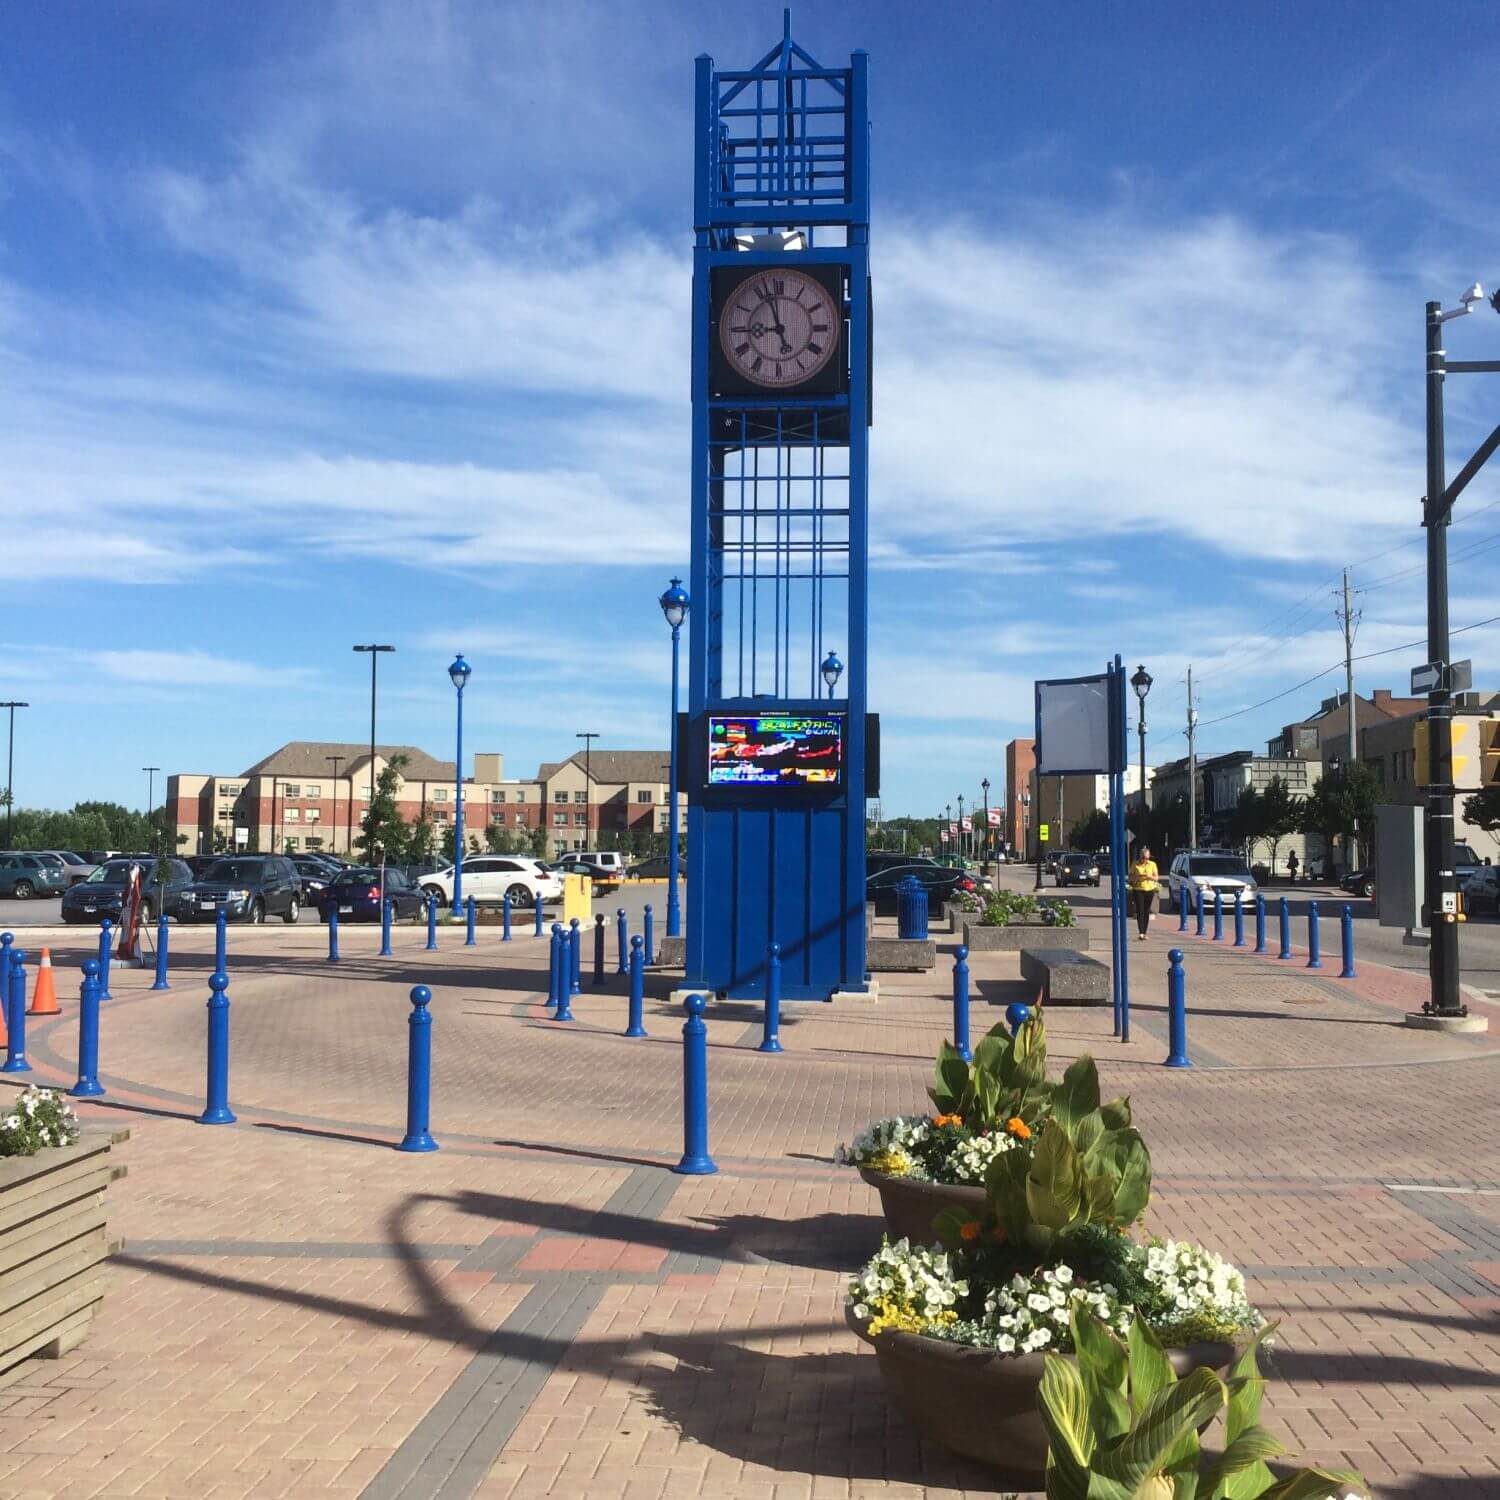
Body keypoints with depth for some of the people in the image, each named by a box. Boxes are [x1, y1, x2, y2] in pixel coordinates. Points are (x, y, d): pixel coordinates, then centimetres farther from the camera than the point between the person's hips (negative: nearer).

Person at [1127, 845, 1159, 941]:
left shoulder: (1152, 864, 6)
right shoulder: (1135, 864, 1)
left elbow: (1156, 878, 5)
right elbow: (1131, 877, 3)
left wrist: (1150, 876, -16)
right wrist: (1137, 877, -18)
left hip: (1149, 890, 2)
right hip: (1138, 890, -2)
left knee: (1146, 912, 5)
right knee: (1140, 911, -12)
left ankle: (1144, 933, 13)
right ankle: (1141, 933, -18)